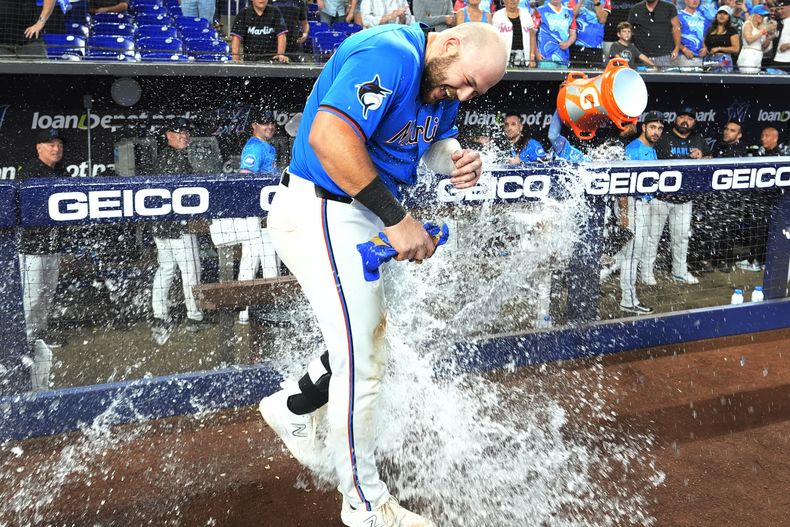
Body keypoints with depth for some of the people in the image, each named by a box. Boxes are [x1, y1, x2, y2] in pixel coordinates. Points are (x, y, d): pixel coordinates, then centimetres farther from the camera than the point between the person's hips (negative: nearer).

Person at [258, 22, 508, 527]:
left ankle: (293, 408, 40)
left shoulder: (445, 84, 7)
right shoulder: (390, 55, -24)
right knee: (361, 364, -3)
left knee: (378, 339, 20)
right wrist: (397, 218, -33)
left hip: (364, 218, 10)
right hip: (322, 215, -10)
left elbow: (436, 140, 20)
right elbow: (328, 135, -36)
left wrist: (456, 158, -6)